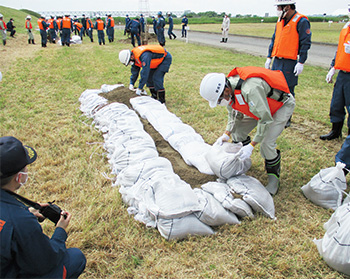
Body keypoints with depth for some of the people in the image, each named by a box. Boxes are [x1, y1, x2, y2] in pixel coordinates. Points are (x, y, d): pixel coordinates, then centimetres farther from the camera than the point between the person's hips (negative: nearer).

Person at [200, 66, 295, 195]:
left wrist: (252, 145, -34)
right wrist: (226, 134, -10)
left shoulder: (250, 89, -43)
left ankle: (274, 177, 4)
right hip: (259, 105, 8)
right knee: (237, 131, 1)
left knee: (266, 143, -19)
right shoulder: (230, 87, -15)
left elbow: (265, 119, -37)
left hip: (283, 104, -8)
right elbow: (234, 113, 1)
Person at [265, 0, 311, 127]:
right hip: (277, 61, 7)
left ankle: (287, 119, 11)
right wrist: (269, 57, 17)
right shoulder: (280, 21, 14)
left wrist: (301, 63, -14)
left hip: (289, 63, -7)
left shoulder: (301, 21, -8)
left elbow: (305, 43, -10)